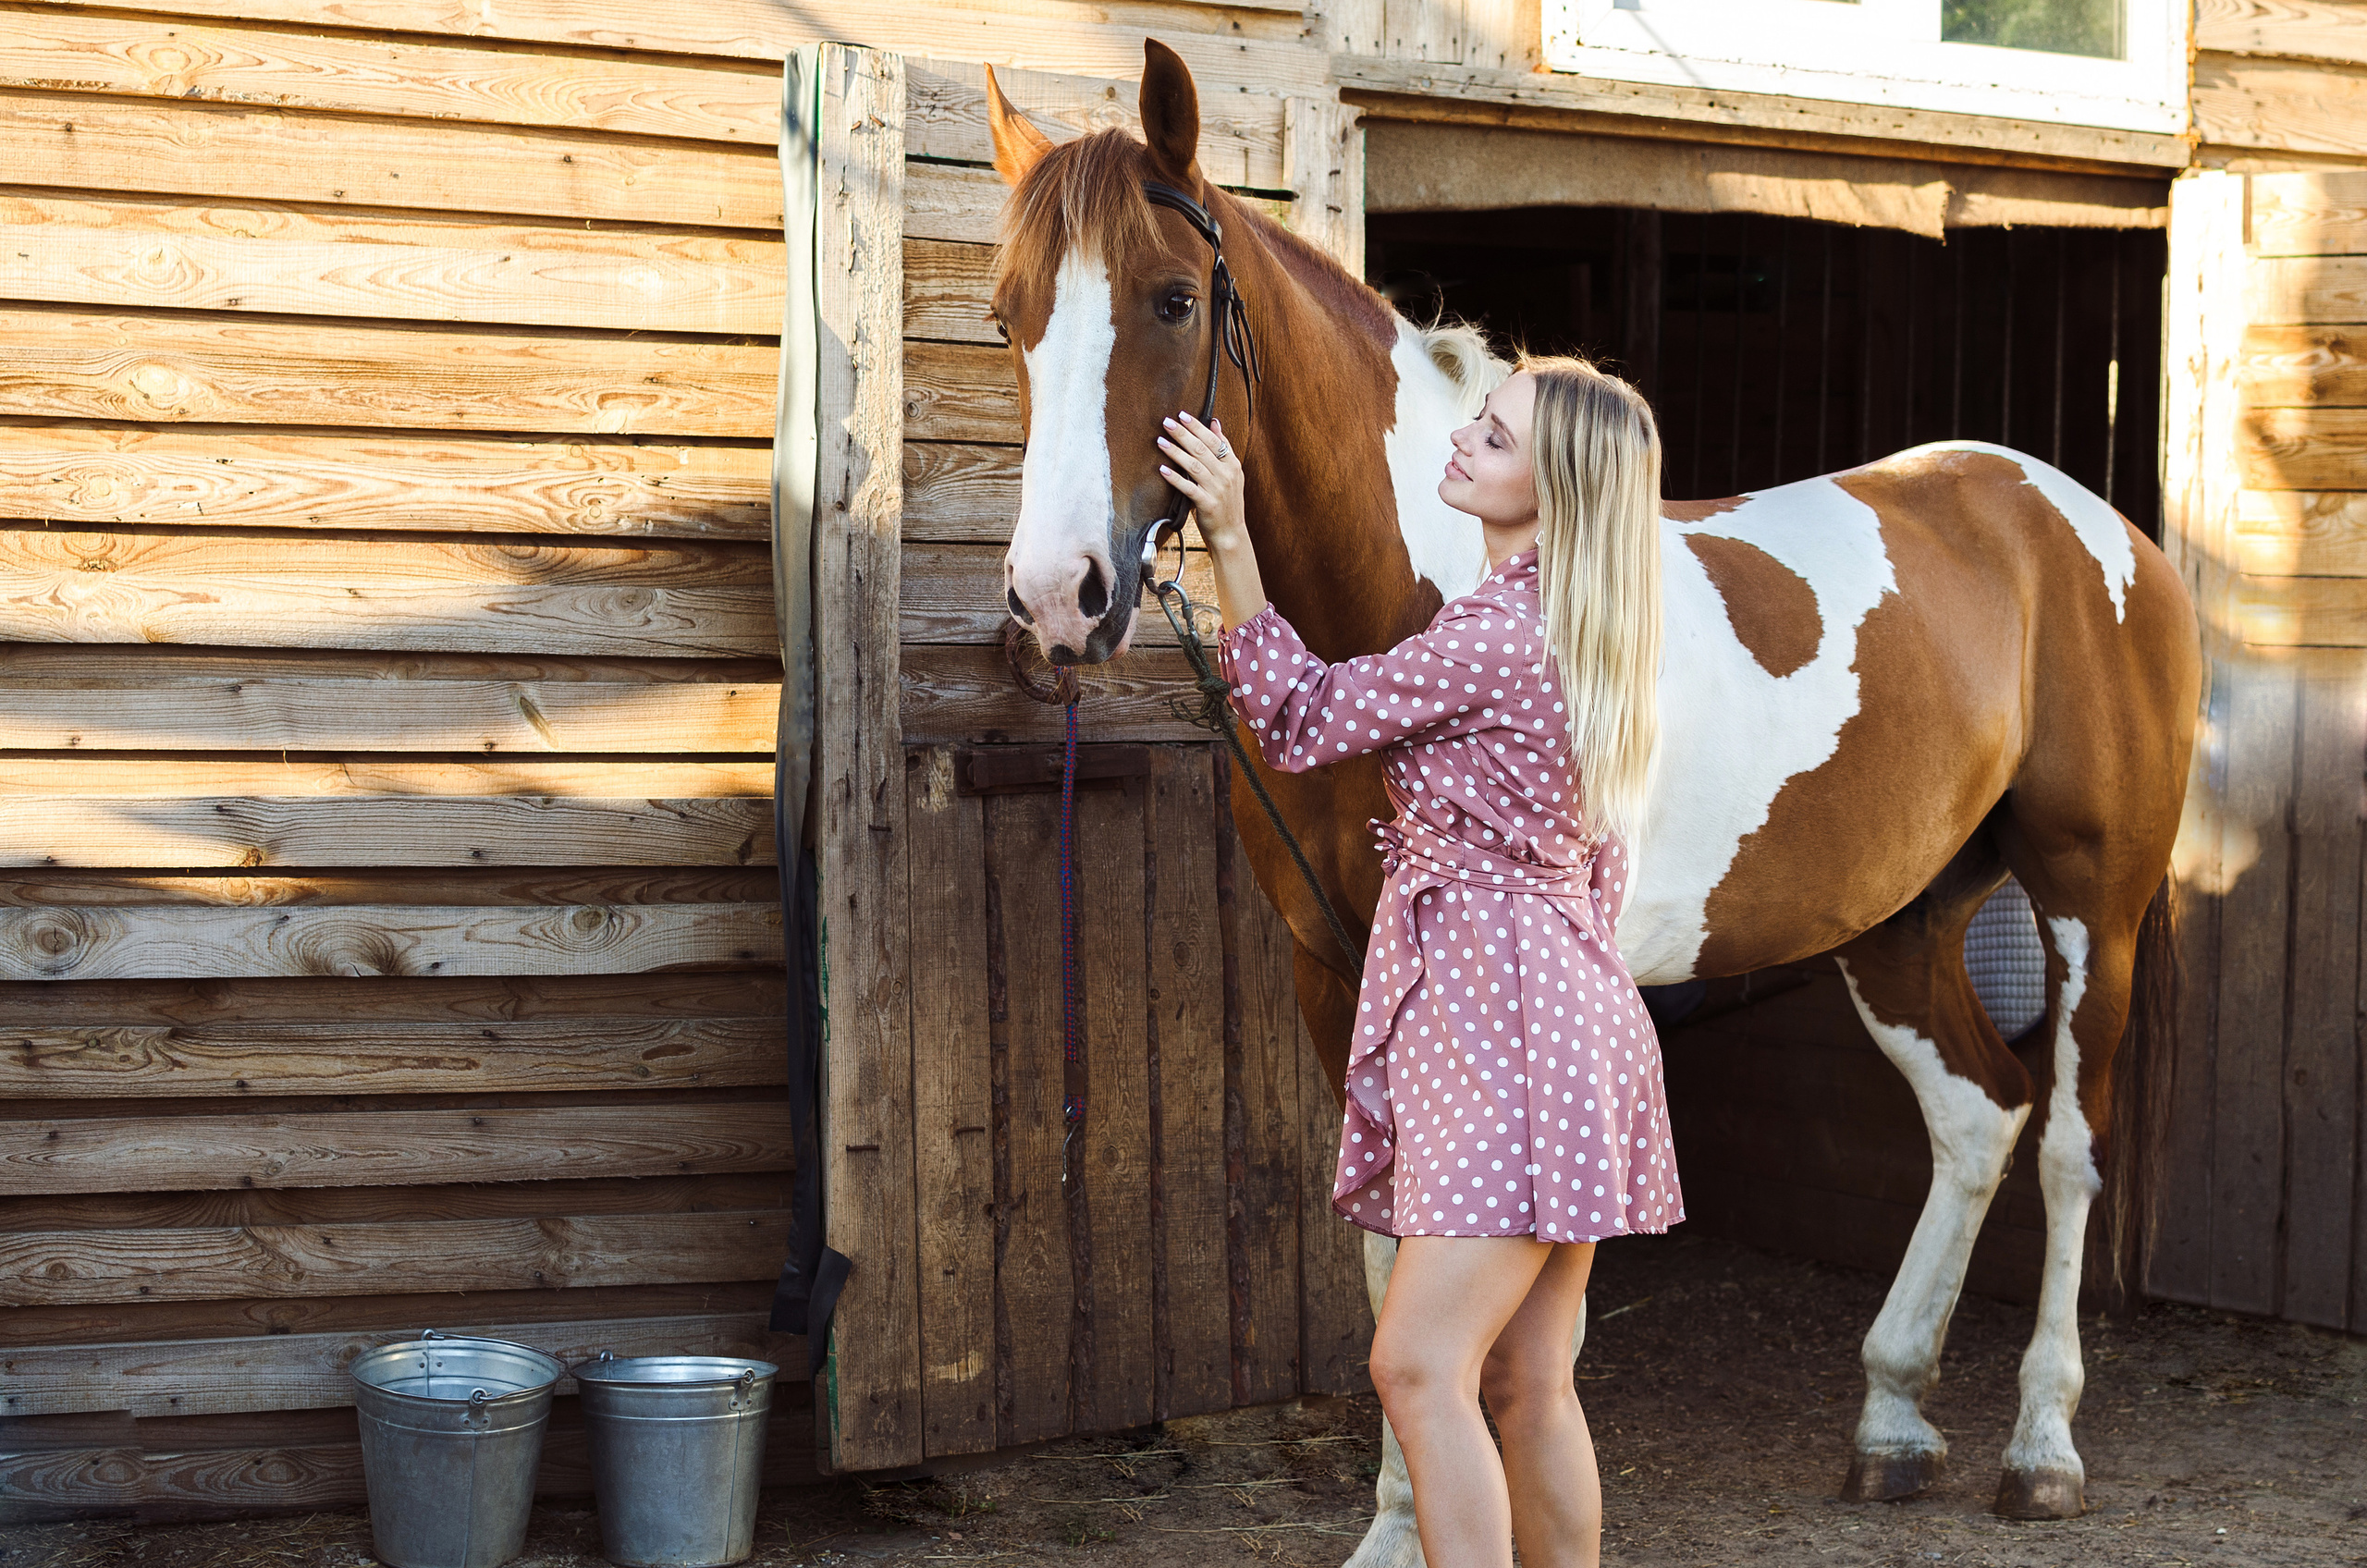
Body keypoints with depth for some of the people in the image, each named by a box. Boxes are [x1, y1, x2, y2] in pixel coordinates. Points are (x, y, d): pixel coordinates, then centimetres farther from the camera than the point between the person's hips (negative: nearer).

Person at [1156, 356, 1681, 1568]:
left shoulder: (1493, 639, -17)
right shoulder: (1575, 635, 14)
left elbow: (1301, 722, -9)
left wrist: (1229, 542, -10)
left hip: (1504, 1017, -10)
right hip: (1548, 1002, 10)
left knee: (1420, 1364, -10)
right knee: (1525, 1381, 12)